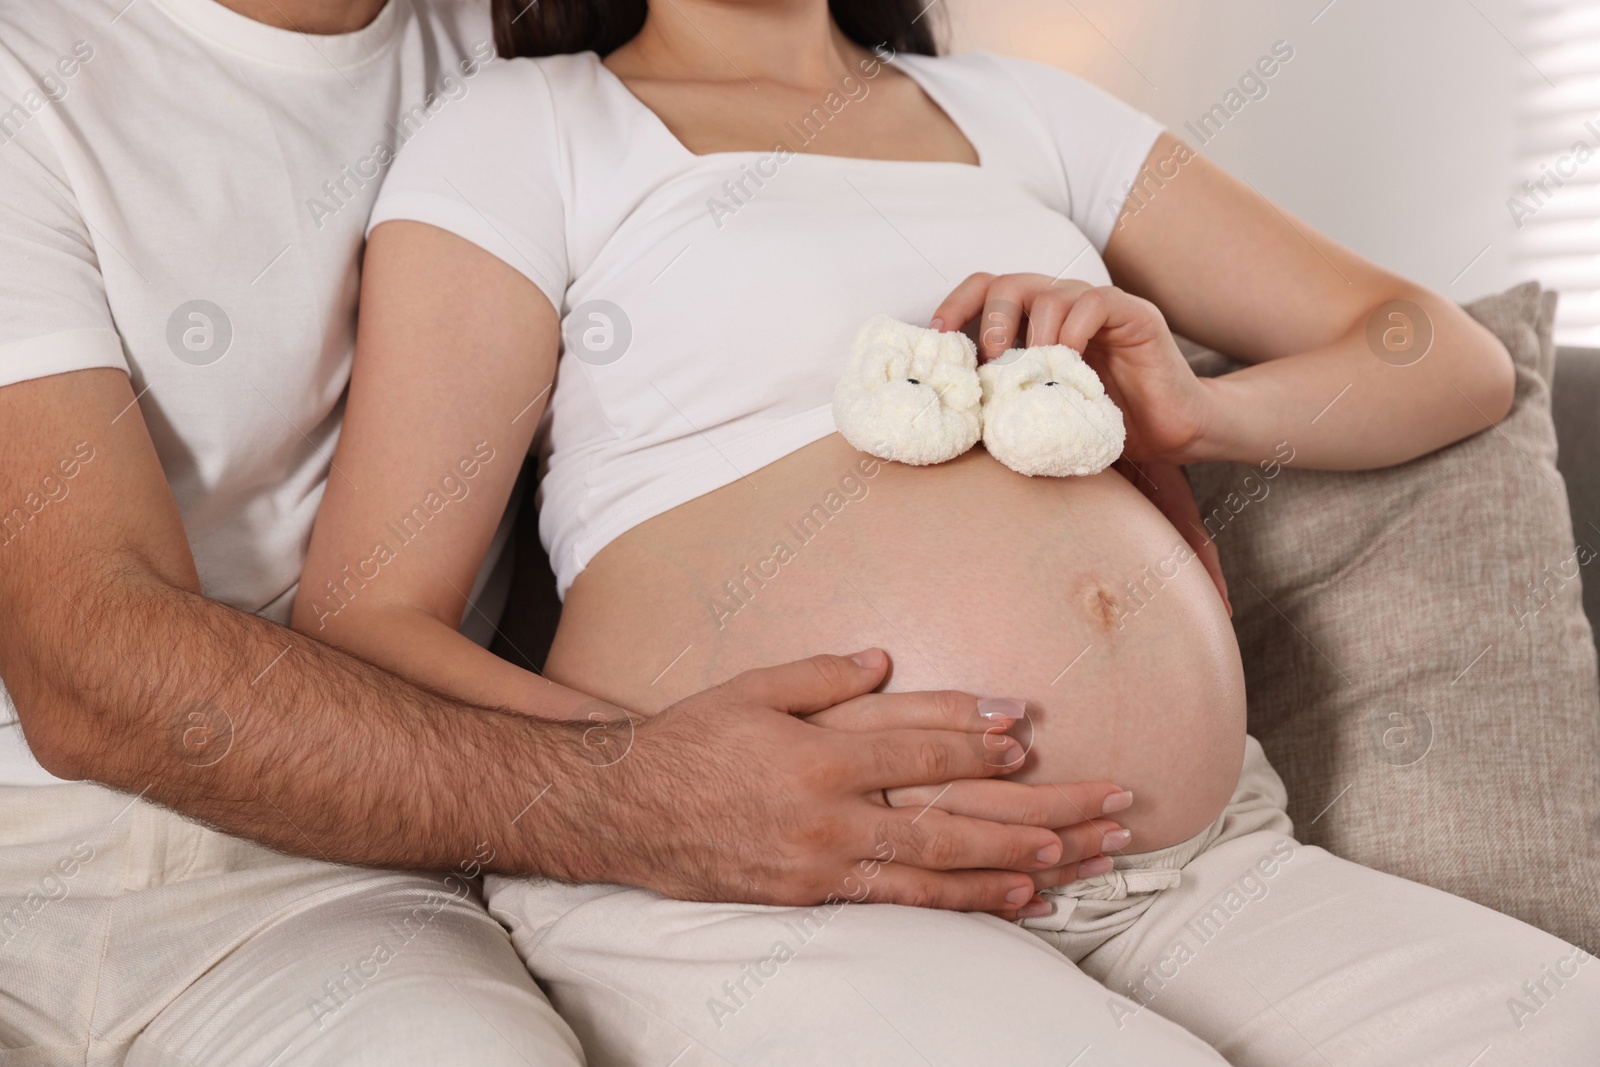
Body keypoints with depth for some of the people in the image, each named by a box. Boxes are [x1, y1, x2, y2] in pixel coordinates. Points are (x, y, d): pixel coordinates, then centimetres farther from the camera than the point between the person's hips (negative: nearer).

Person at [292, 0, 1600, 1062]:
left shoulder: (1021, 111, 21)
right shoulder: (527, 130, 8)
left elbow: (1460, 362, 21)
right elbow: (364, 622, -1)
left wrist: (1195, 413, 0)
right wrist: (663, 788, -20)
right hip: (764, 909, -4)